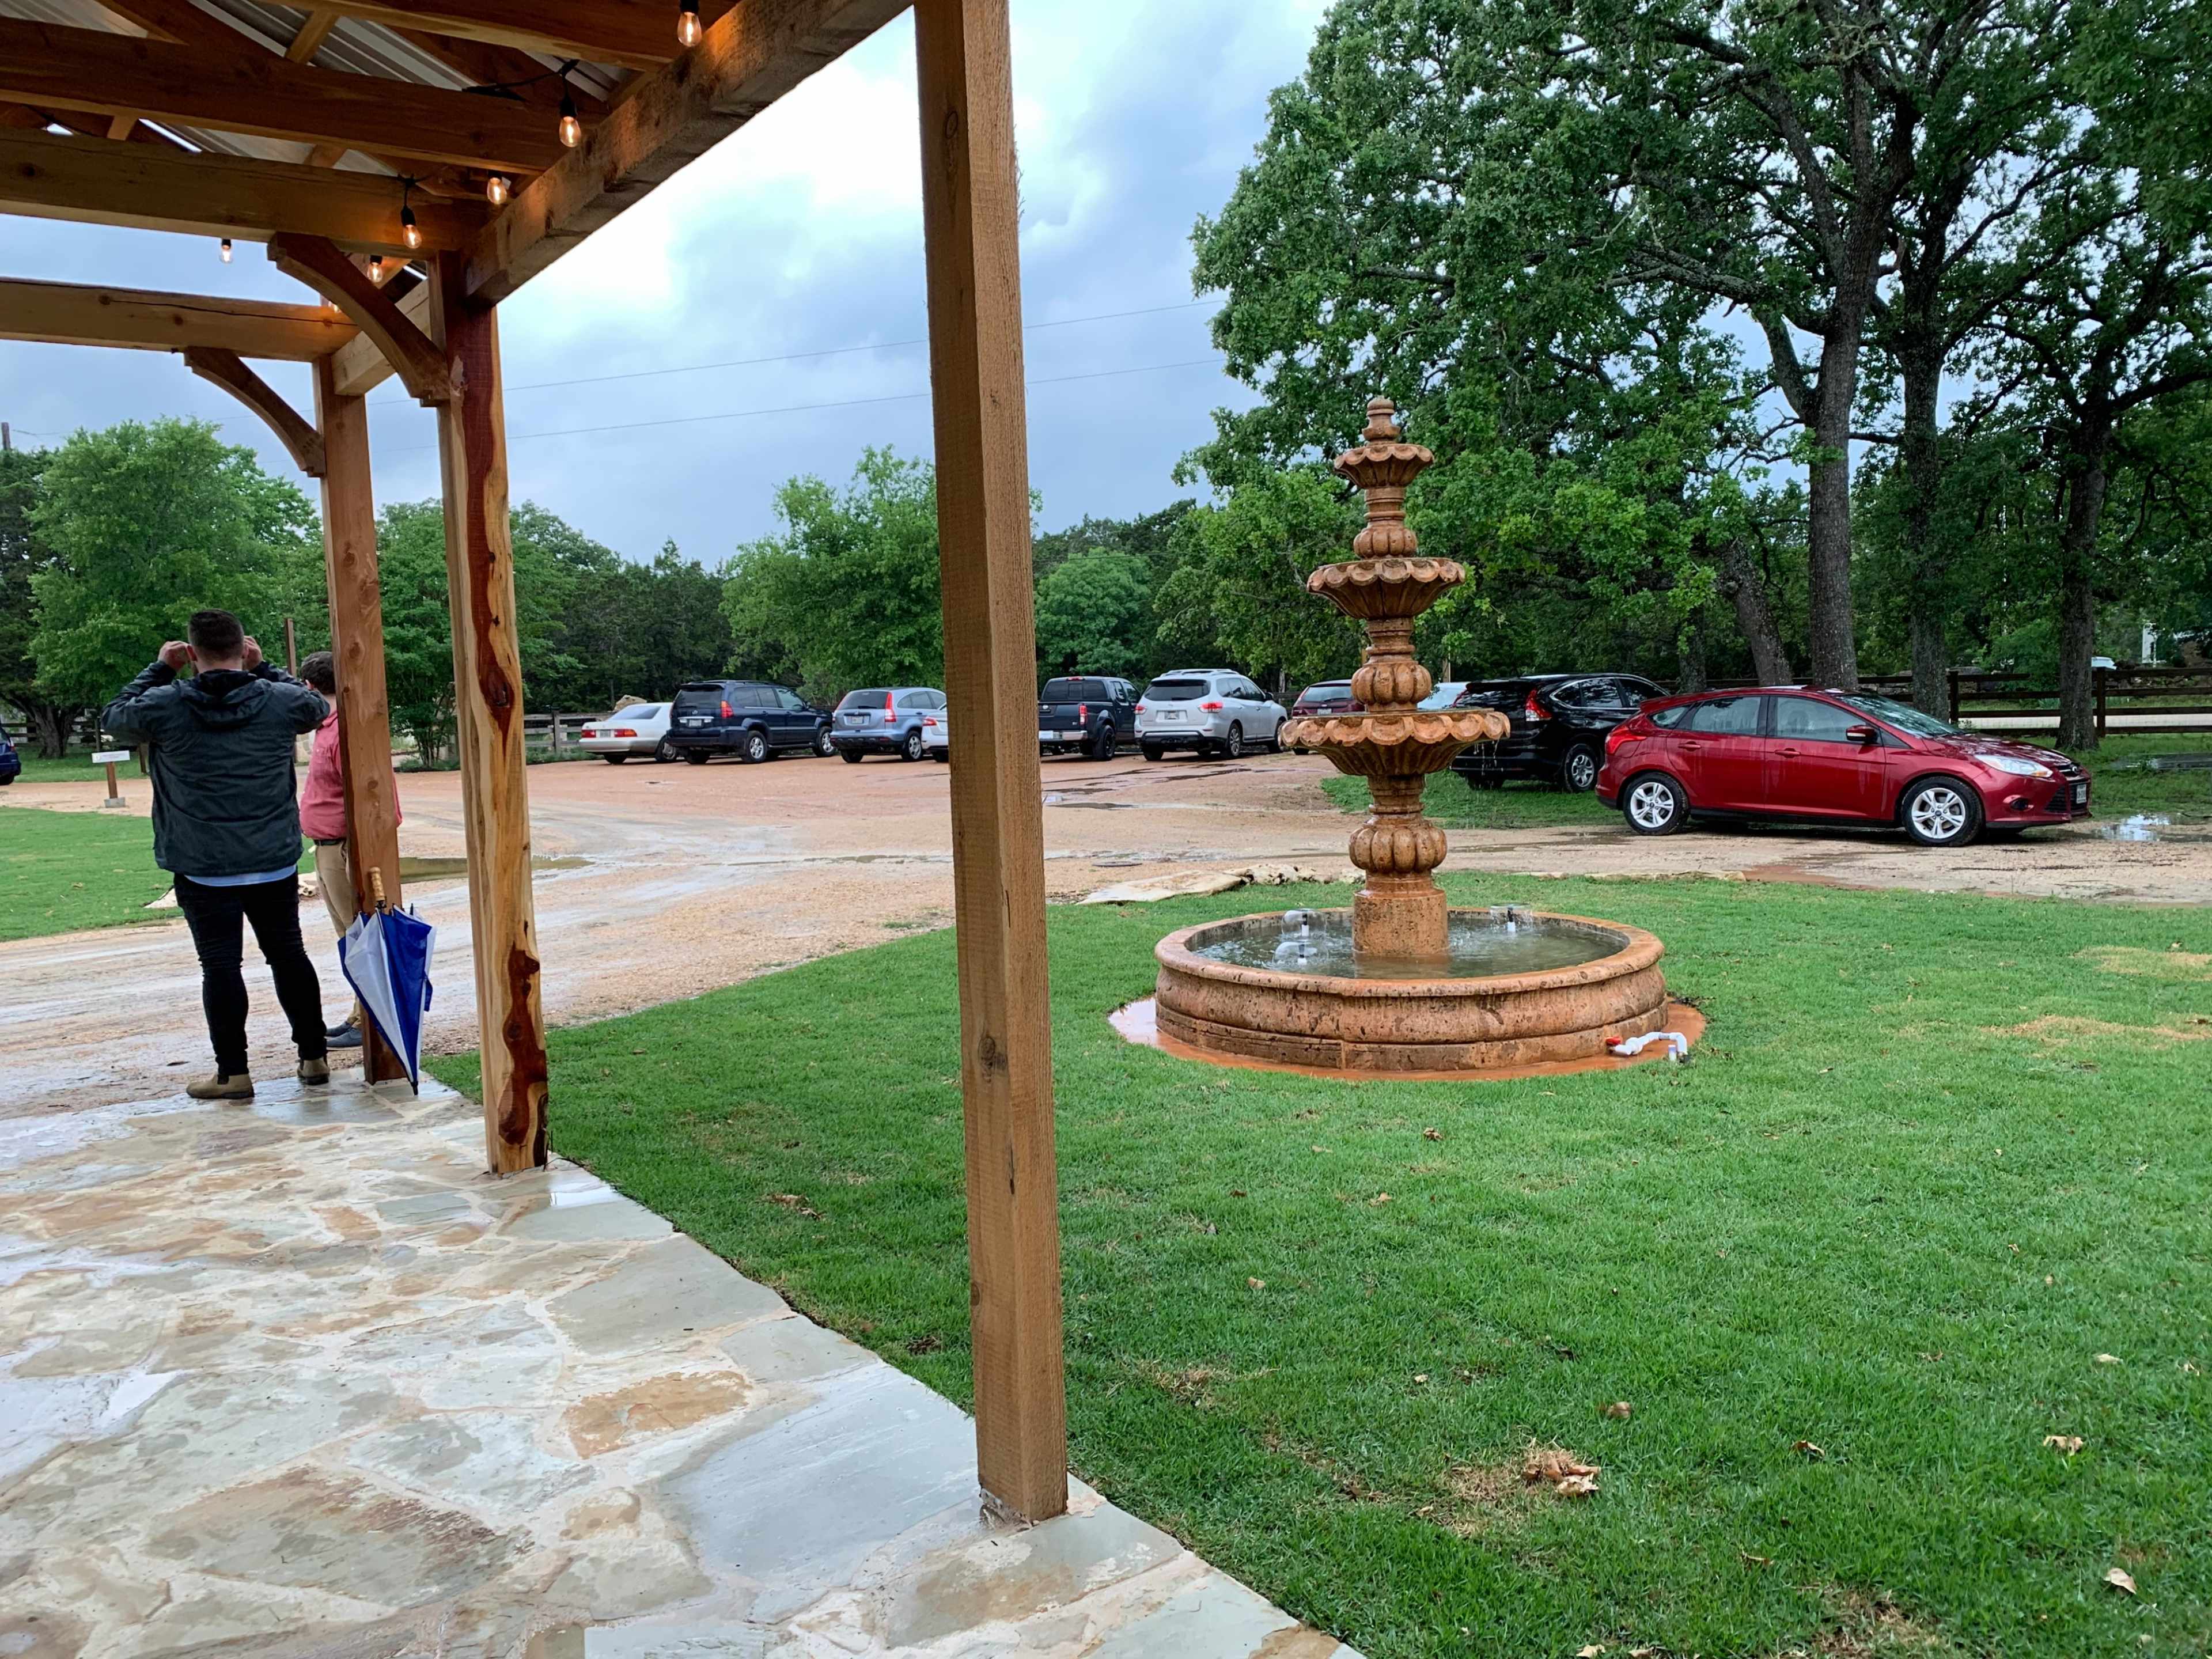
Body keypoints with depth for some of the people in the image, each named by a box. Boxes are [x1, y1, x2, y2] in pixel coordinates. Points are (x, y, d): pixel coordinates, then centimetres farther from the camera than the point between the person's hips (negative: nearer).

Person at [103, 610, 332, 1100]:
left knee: (220, 965, 4)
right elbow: (318, 706, 18)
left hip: (204, 871, -2)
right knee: (288, 954, 13)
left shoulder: (165, 707, -10)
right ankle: (314, 1056, 19)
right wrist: (263, 668, 20)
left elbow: (114, 718, 12)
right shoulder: (280, 701, -6)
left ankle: (233, 1073, 7)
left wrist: (160, 669, 16)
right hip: (275, 862, 2)